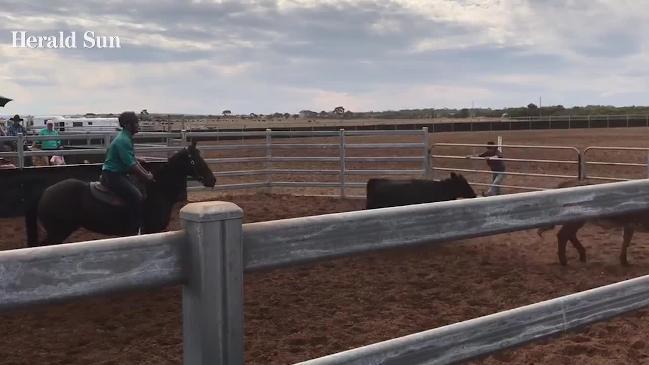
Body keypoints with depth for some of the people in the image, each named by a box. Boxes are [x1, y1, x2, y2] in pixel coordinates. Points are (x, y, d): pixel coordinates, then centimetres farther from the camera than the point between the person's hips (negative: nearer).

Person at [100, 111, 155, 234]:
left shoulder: (127, 138, 12)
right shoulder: (123, 140, -20)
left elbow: (134, 161, 17)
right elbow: (131, 166, -21)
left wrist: (147, 173, 8)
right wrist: (146, 177, -11)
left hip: (119, 174, 11)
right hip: (112, 175, -11)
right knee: (136, 196, -22)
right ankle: (136, 231, -19)